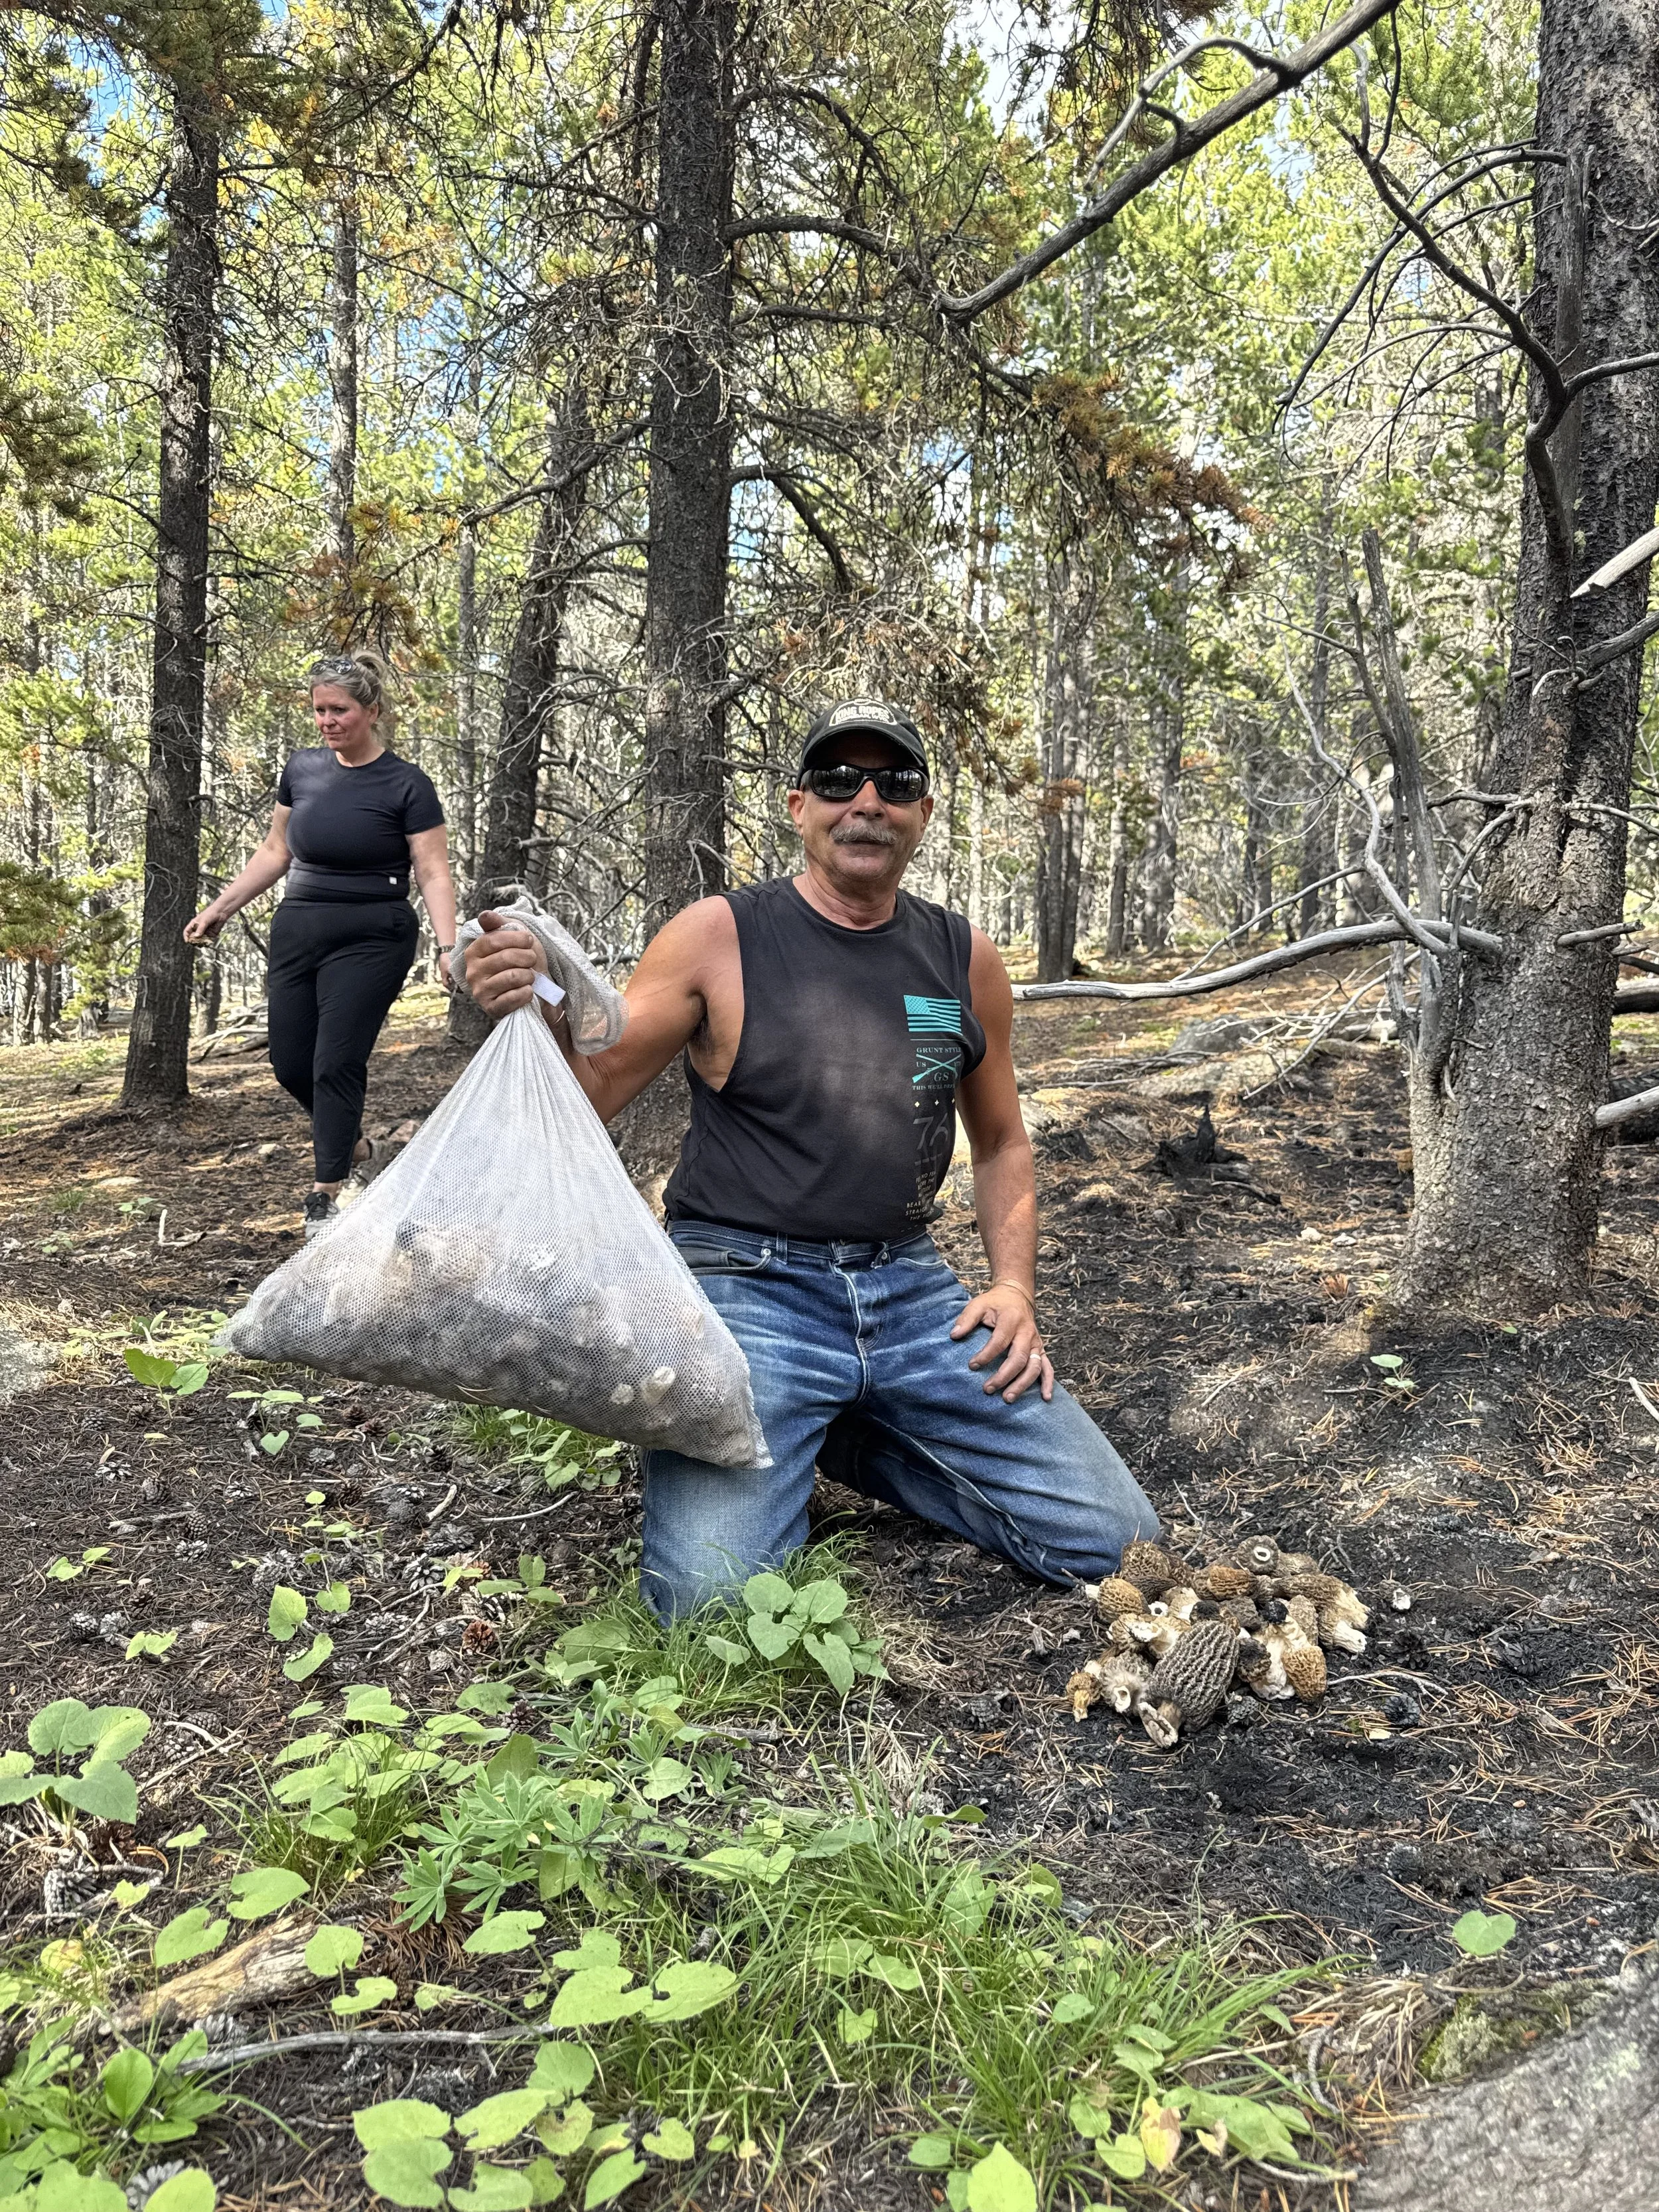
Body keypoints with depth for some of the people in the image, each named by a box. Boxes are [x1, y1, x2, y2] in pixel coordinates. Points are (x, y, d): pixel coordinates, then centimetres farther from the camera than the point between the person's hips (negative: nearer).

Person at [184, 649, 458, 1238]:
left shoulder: (406, 786, -7)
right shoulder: (302, 770, 7)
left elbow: (433, 875, -9)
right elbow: (276, 851, 17)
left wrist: (448, 948, -22)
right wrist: (221, 908, 14)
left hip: (370, 938, -5)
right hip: (297, 930, 6)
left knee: (336, 1063, -8)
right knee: (290, 1063, 7)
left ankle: (325, 1195, 5)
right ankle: (351, 1141, 34)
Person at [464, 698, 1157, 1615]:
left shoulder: (966, 960, 7)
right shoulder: (719, 937, -5)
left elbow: (1002, 1142, 18)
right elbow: (591, 1093, -5)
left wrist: (1013, 1287, 4)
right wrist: (534, 1008, -26)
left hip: (910, 1290, 5)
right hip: (748, 1285, -4)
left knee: (1113, 1538, -1)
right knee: (713, 1599, -23)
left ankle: (849, 1441, 17)